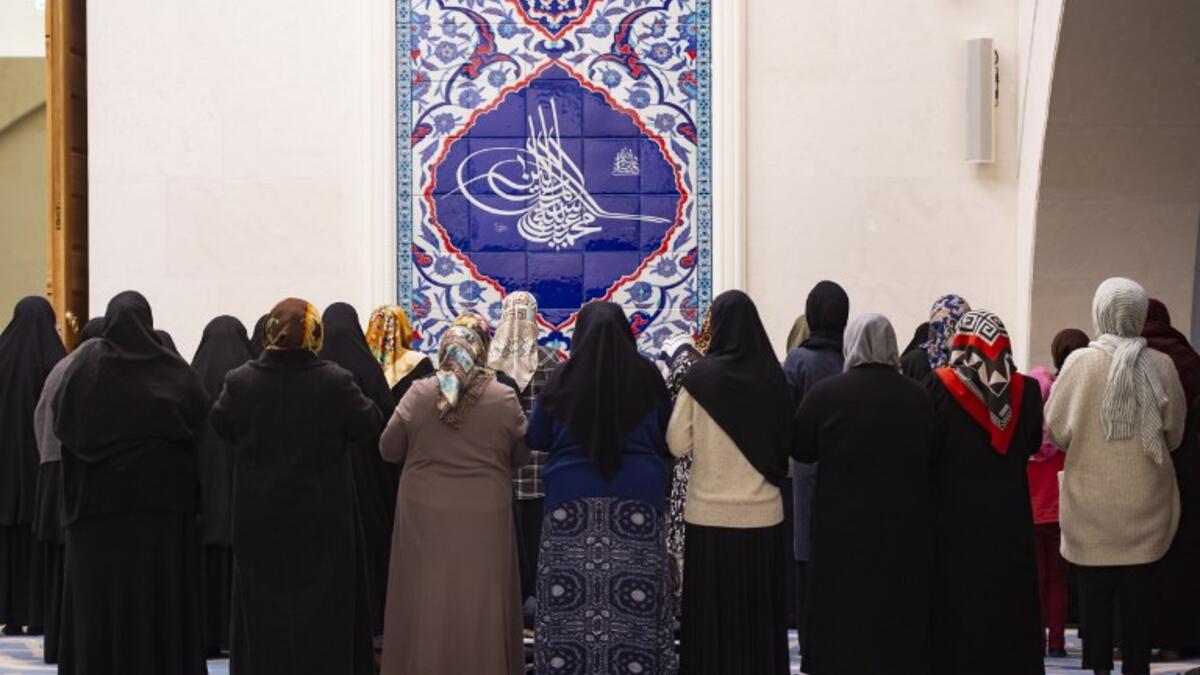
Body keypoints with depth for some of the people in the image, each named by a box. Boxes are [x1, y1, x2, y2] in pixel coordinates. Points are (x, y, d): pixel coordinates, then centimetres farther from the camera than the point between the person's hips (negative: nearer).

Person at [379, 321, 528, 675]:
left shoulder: (418, 393, -6)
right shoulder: (504, 398, -6)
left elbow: (388, 449, 0)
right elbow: (521, 455, 3)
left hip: (426, 515, 0)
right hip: (484, 517, 0)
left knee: (426, 603, 9)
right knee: (482, 605, 8)